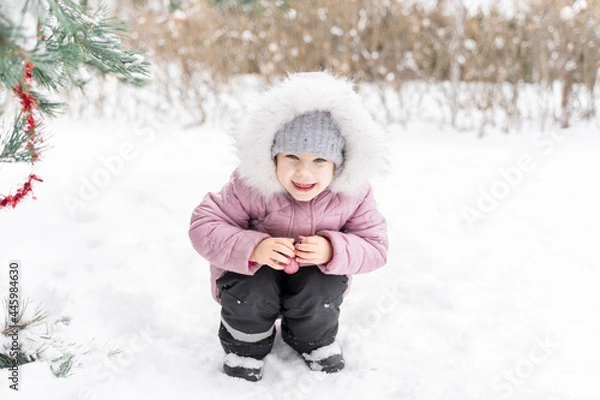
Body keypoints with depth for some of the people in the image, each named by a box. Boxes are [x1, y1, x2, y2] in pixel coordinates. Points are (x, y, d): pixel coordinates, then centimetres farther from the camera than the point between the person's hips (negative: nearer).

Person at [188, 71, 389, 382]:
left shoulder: (353, 194, -20)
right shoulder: (250, 187, -27)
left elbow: (375, 246, -15)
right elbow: (203, 226, -25)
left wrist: (332, 251, -37)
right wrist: (252, 248, -42)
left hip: (317, 275, 2)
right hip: (255, 272, -1)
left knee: (318, 292, -29)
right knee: (251, 289, -32)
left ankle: (315, 339, 8)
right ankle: (245, 344, 3)